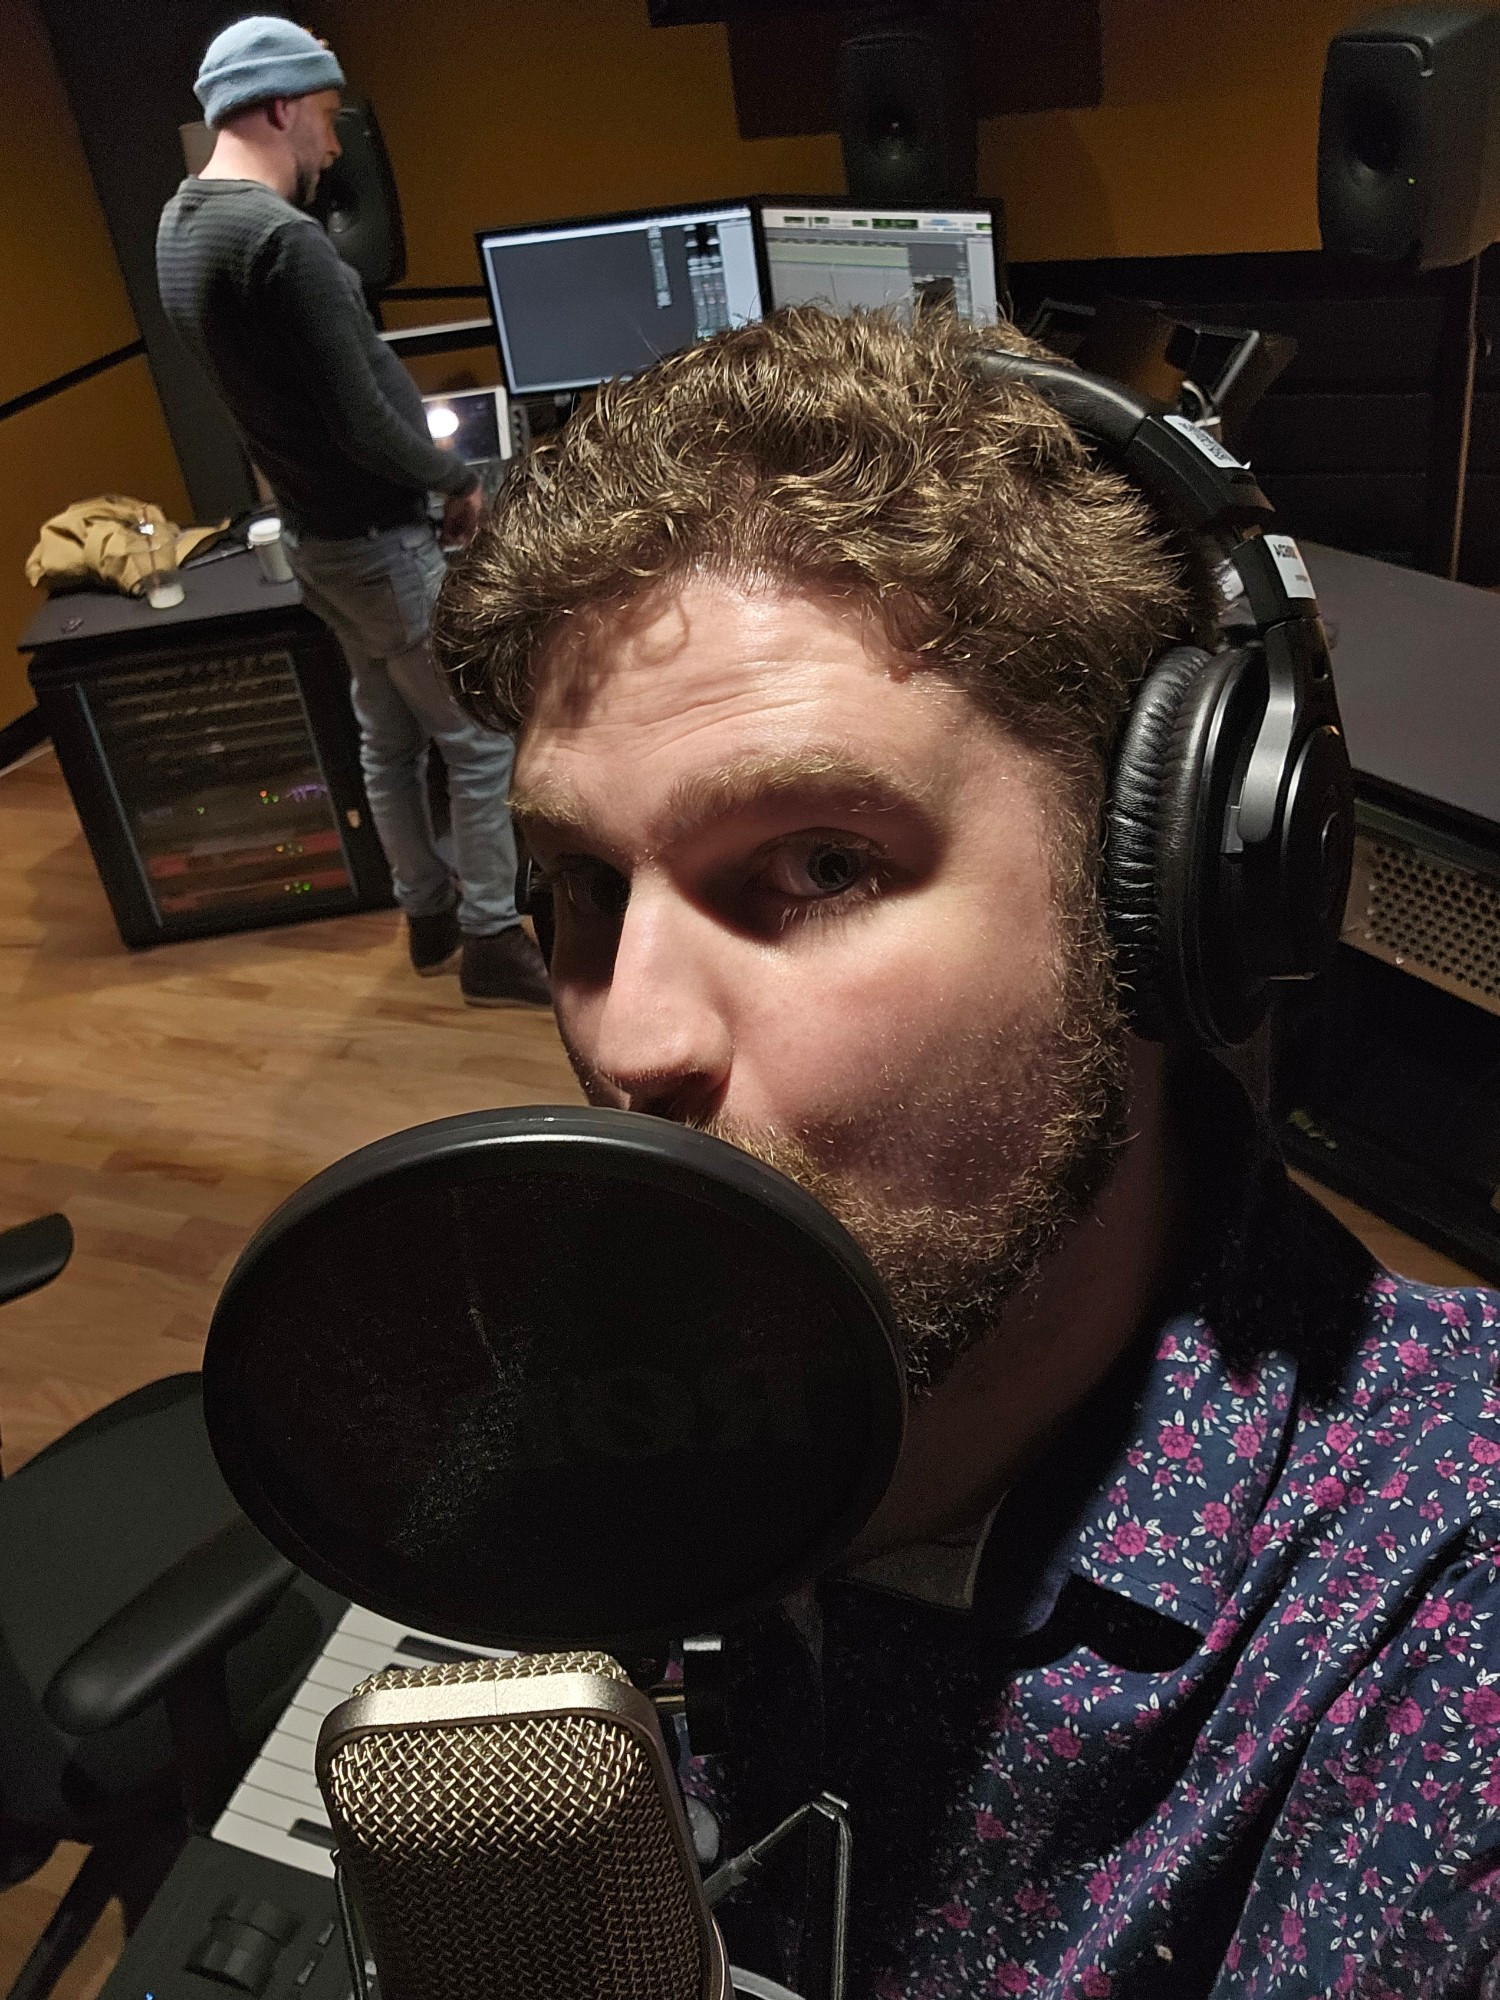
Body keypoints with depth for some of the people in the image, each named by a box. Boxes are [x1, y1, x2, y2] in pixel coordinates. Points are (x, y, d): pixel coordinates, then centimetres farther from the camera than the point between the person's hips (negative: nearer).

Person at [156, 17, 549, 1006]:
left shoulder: (181, 223, 6)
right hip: (385, 542, -10)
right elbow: (363, 423, -23)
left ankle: (429, 915, 33)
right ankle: (491, 941, 12)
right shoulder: (282, 239, -24)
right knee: (482, 741, 2)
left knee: (389, 738, 19)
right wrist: (457, 478, -10)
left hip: (318, 535, 10)